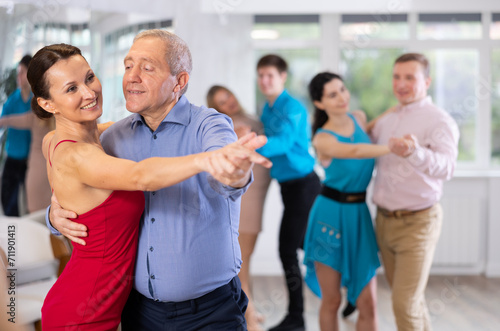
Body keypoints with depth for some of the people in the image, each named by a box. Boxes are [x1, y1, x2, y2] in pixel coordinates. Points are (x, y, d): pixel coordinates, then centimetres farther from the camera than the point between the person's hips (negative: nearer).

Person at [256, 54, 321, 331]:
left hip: (301, 185, -9)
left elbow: (282, 142, -35)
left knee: (288, 249, -5)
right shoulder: (268, 109, 10)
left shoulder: (292, 108, -18)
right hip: (290, 185, 9)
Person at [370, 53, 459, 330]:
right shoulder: (387, 120, 10)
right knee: (409, 298, 16)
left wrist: (415, 152, -49)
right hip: (384, 220, 6)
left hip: (417, 223, -6)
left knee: (405, 304, -6)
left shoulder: (439, 121, -12)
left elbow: (446, 166, -29)